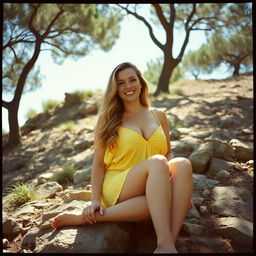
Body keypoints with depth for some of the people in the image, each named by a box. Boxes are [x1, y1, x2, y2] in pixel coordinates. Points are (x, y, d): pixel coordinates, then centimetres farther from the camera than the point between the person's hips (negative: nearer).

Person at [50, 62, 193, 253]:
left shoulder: (159, 115, 16)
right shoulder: (108, 118, 8)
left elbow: (168, 153, 16)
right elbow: (98, 162, 4)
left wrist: (181, 187, -3)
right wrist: (96, 199, -9)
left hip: (152, 189, 4)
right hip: (117, 190, -3)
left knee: (183, 164, -30)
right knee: (156, 162, -32)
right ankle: (165, 244, -39)